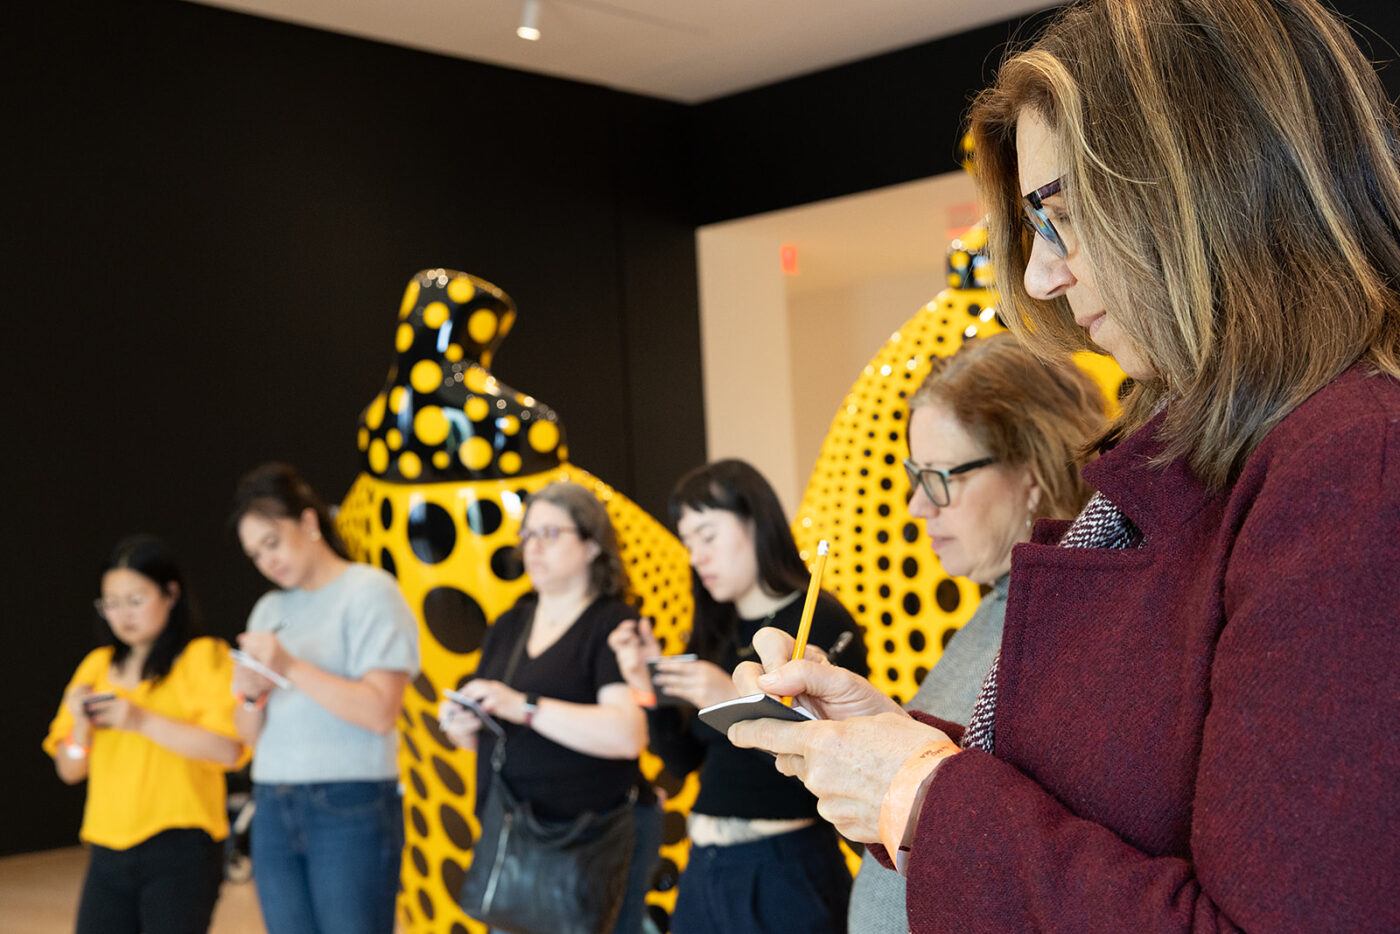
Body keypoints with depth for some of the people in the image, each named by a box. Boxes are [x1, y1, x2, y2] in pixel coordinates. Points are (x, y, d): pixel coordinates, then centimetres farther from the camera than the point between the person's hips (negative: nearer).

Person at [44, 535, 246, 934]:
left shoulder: (203, 658, -2)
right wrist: (81, 724, -6)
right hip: (109, 853, 5)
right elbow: (69, 770, 14)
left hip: (180, 854, -5)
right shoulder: (97, 666, 13)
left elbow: (227, 749, -14)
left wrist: (142, 720, -19)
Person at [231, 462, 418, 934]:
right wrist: (251, 695, -5)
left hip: (351, 810, -6)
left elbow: (380, 712, -14)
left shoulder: (370, 591, -4)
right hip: (274, 810, 6)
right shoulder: (269, 610, 15)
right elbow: (251, 736, 16)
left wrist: (291, 668, -16)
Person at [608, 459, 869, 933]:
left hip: (786, 869, -6)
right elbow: (683, 760, 12)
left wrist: (737, 702, -25)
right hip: (706, 867, 6)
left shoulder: (824, 623, -10)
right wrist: (649, 687, -4)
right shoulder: (714, 632, 8)